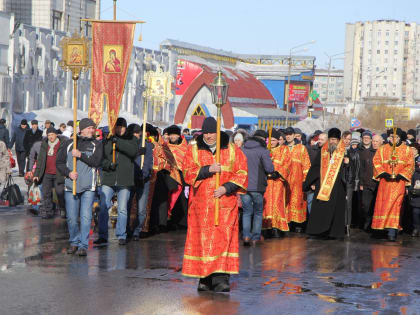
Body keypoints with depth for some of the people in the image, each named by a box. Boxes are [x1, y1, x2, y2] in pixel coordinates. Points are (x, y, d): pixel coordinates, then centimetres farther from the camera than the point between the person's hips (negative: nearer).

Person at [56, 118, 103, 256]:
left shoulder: (96, 145, 7)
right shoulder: (68, 144, 9)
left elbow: (96, 162, -7)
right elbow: (59, 163, 9)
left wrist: (81, 155, -14)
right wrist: (68, 172, -8)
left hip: (88, 187, -1)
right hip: (71, 186, 1)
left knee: (86, 217, -9)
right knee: (71, 218, 3)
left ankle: (83, 246, -6)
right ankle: (74, 242, 21)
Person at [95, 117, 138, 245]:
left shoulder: (131, 139, 6)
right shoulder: (107, 141, 9)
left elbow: (133, 151, -14)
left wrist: (118, 142, -19)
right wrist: (108, 164, -14)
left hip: (124, 181, -1)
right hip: (108, 179, 1)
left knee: (122, 209, 4)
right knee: (103, 207, -5)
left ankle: (121, 235, 16)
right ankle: (103, 236, 2)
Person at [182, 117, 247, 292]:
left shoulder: (232, 151, 7)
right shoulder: (193, 151, 9)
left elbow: (241, 173, 2)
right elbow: (187, 172, -1)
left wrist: (227, 187, -12)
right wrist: (207, 170, -15)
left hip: (225, 203, -1)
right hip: (201, 203, 1)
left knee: (223, 238, -10)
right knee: (202, 240, 0)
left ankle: (220, 278, -14)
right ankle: (205, 278, 8)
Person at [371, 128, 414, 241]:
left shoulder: (407, 150, 7)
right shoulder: (382, 149, 11)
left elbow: (410, 165, 3)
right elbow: (376, 162, 4)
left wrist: (401, 175, -11)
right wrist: (384, 173, -11)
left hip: (398, 181, -3)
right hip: (385, 181, 3)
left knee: (394, 205, -12)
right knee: (382, 205, 1)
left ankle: (392, 232, -16)